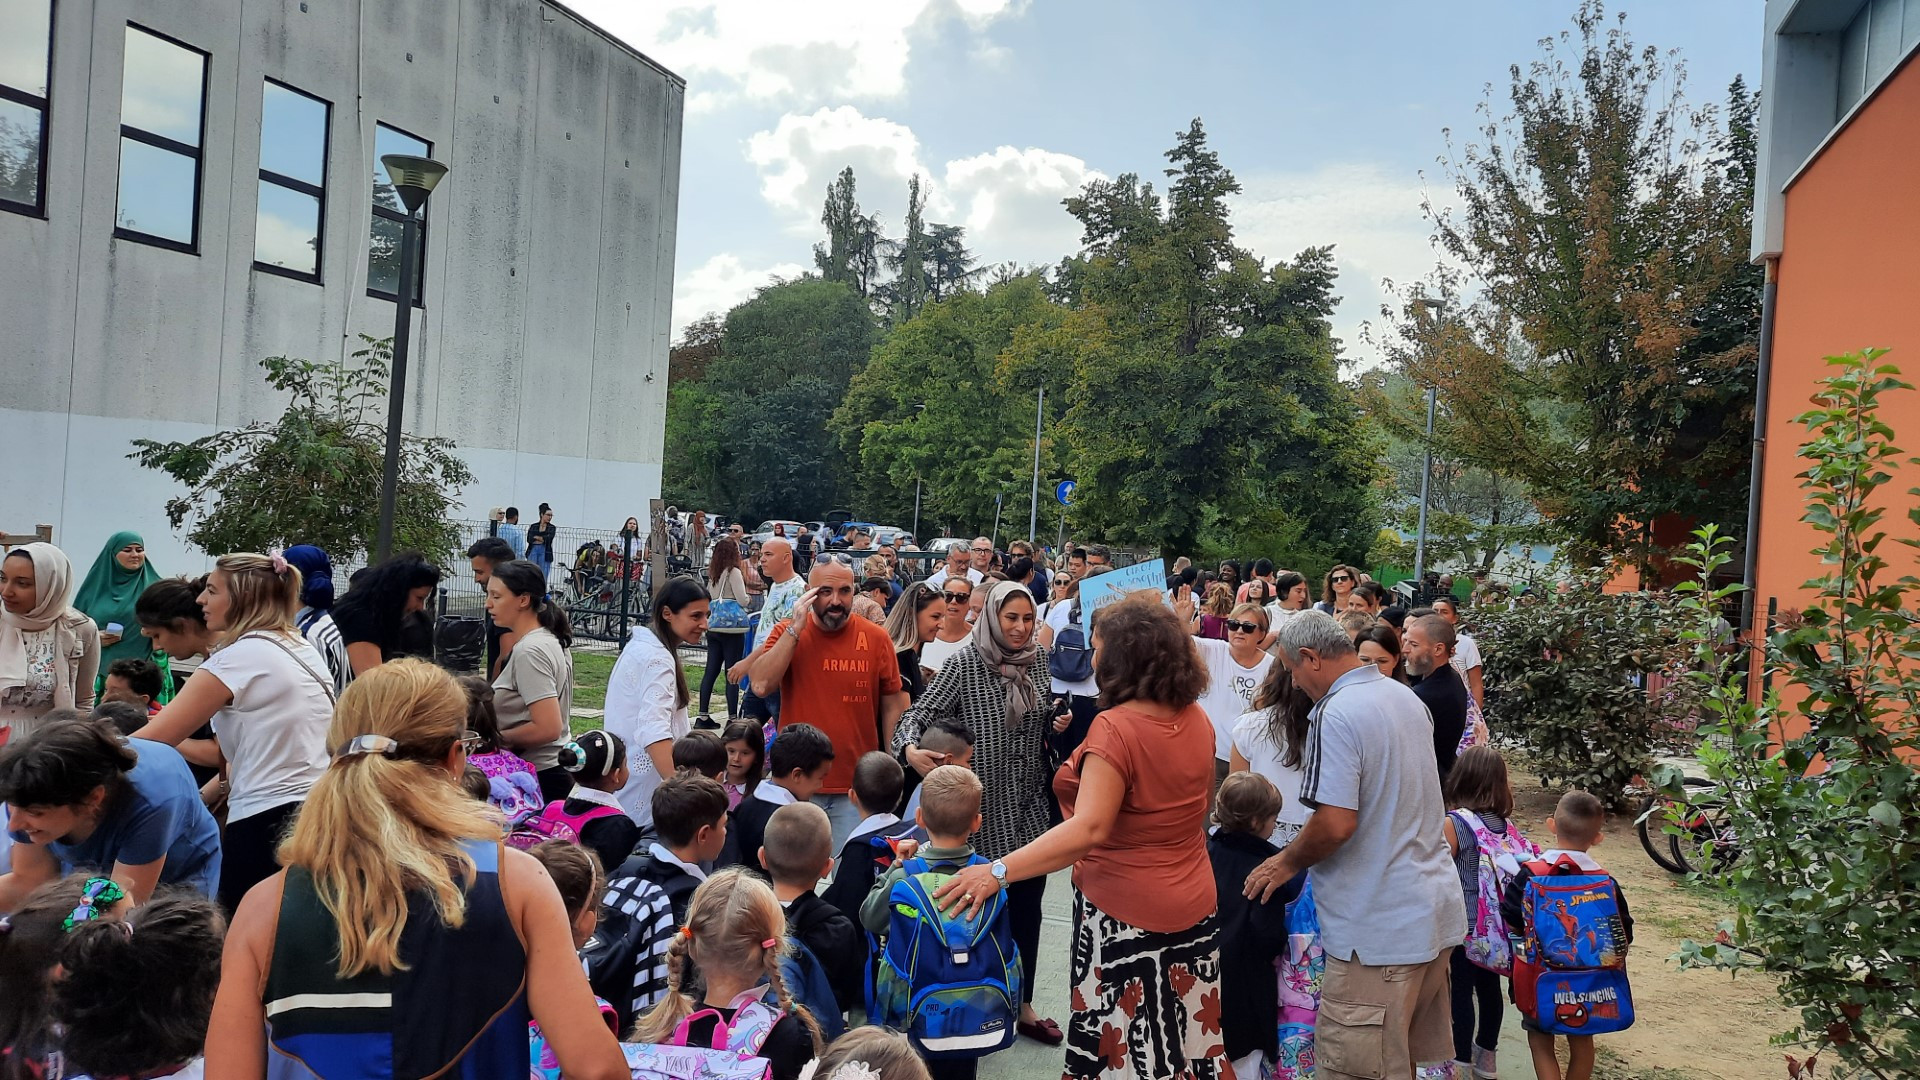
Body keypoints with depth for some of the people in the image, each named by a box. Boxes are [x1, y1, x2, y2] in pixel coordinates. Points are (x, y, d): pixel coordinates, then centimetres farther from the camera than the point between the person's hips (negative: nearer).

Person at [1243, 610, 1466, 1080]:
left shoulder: (1336, 713, -19)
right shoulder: (1408, 698, 9)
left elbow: (1337, 824, -26)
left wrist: (1287, 862, -7)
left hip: (1381, 927, -9)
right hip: (1435, 914, 9)